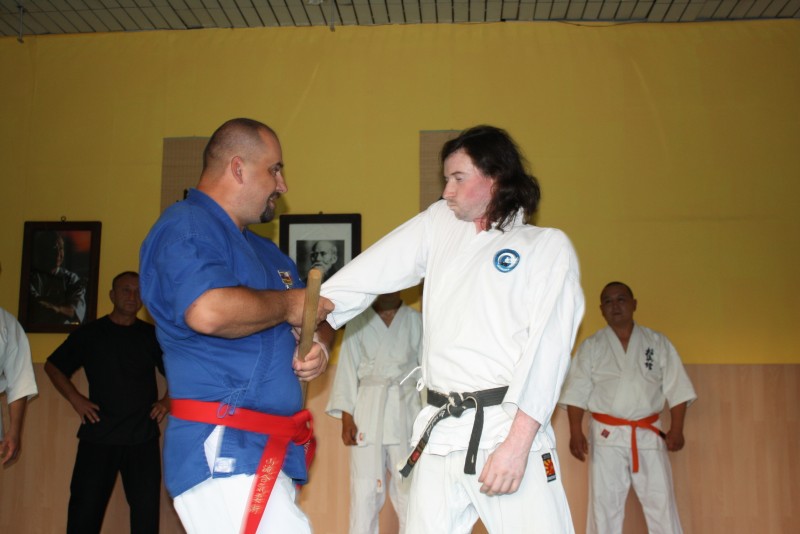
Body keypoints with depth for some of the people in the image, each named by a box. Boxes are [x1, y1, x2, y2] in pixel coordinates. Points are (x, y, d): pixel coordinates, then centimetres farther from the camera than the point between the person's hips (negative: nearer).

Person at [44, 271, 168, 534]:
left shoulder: (152, 335, 9)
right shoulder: (89, 333, 7)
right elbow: (53, 366, 11)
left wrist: (167, 400, 2)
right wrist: (75, 399, -2)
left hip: (143, 437, 1)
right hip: (98, 436, -1)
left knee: (146, 512, 3)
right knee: (84, 509, 2)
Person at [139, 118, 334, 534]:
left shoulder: (263, 250, 22)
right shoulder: (186, 227, -8)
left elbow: (318, 312, 28)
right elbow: (208, 311, -27)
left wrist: (318, 345, 4)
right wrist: (287, 305, -10)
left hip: (270, 452, 9)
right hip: (222, 450, -9)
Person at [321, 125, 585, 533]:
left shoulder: (548, 246, 1)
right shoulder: (438, 224, 14)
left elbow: (546, 347, -8)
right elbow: (365, 277, 9)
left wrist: (518, 442, -15)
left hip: (509, 428, -4)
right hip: (440, 435, 4)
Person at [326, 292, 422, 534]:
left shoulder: (416, 320, 5)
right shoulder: (358, 321, 4)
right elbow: (348, 368, 3)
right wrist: (346, 418, -3)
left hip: (407, 411, 0)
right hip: (368, 411, 0)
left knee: (410, 488, 3)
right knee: (365, 489, 1)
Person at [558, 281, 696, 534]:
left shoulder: (658, 343, 5)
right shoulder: (591, 347, 2)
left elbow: (676, 389, 4)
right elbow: (577, 393, -1)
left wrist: (676, 429, -4)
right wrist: (576, 432, -9)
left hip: (648, 435, 1)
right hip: (607, 436, -1)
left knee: (661, 502, 5)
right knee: (604, 505, 4)